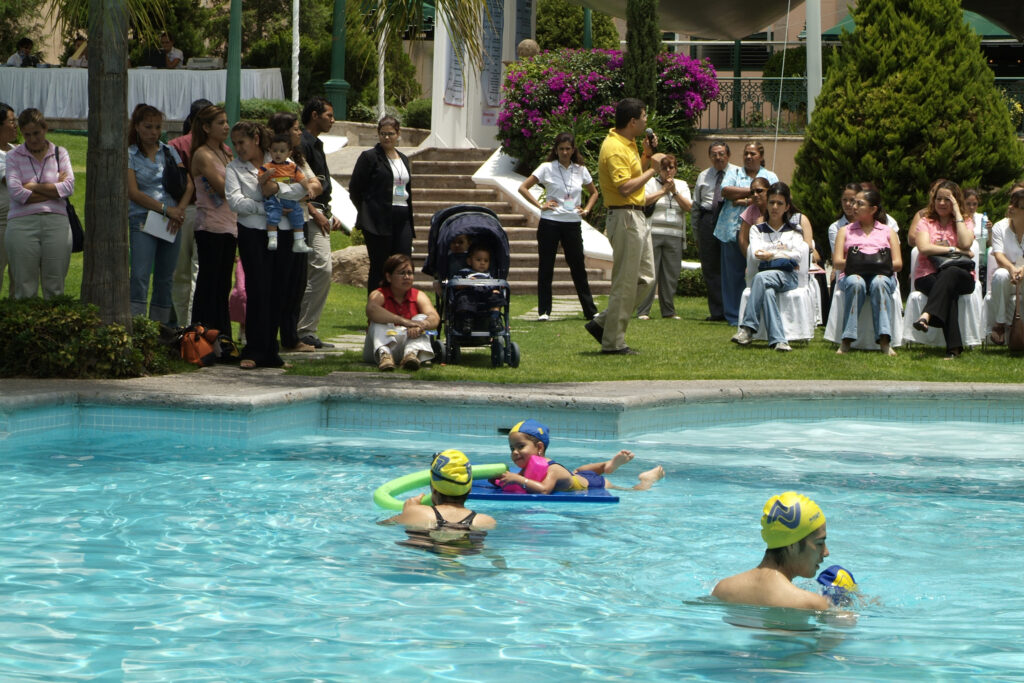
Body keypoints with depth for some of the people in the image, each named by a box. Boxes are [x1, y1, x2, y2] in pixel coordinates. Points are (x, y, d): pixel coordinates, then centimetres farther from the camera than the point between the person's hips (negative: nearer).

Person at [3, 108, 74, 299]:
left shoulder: (60, 153, 12)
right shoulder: (14, 156, 7)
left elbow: (69, 187, -1)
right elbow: (16, 192, -7)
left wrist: (34, 186, -3)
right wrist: (54, 189, -3)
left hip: (56, 221, 1)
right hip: (22, 224, -1)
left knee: (55, 288, 0)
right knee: (25, 290, -3)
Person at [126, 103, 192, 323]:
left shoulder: (169, 152, 14)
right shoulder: (129, 155, 2)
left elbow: (188, 185, 9)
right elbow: (133, 192, -7)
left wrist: (179, 210, -9)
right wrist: (166, 209, -14)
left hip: (171, 222, 4)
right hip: (142, 221, -4)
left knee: (165, 279, 5)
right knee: (140, 275, -16)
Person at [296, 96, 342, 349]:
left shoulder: (315, 145, 21)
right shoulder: (302, 144, -11)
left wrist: (330, 215, 19)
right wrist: (316, 214, -20)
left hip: (319, 214, 11)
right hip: (309, 214, -11)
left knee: (312, 273, 9)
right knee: (322, 268, -16)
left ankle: (303, 330, 11)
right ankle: (305, 330, -15)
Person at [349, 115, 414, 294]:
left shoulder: (403, 159, 17)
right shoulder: (369, 157, -2)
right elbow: (354, 188, -1)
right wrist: (367, 212, 1)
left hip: (402, 219, 6)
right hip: (378, 222, -6)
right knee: (379, 268, -3)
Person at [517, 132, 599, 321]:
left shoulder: (580, 170, 8)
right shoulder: (547, 168, -1)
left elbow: (594, 193, 23)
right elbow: (523, 188, 0)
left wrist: (586, 209, 7)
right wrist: (540, 205, -7)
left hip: (573, 223, 2)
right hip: (550, 222, -2)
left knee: (578, 267, 5)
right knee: (545, 268, 1)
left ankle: (590, 311, 10)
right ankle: (543, 311, 6)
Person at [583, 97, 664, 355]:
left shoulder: (627, 144, 14)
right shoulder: (614, 148, -18)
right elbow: (625, 188, -26)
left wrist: (647, 156, 12)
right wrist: (652, 169, -17)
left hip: (637, 217, 10)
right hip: (624, 217, -10)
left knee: (645, 278, 12)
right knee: (625, 282, -5)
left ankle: (603, 323, 16)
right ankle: (613, 342, 1)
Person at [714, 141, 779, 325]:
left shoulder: (770, 177, 13)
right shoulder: (734, 172, 16)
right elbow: (725, 191, -2)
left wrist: (746, 201, -9)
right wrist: (751, 191, -5)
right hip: (733, 229, 1)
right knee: (733, 275, -1)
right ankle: (734, 316, 3)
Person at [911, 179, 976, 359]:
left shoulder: (966, 222, 17)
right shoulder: (925, 222, 16)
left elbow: (965, 244, -7)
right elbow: (924, 248, -5)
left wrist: (957, 213, -2)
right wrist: (954, 250, -8)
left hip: (960, 276, 0)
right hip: (928, 277, 0)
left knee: (949, 274, -38)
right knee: (948, 292, -36)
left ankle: (926, 316, -61)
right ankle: (954, 347, -50)